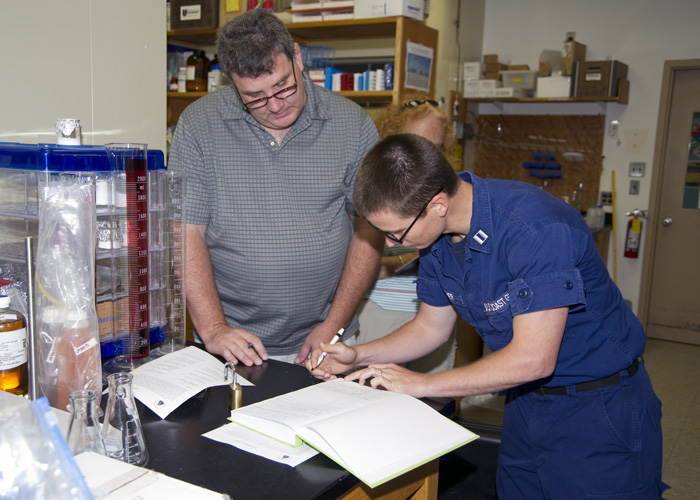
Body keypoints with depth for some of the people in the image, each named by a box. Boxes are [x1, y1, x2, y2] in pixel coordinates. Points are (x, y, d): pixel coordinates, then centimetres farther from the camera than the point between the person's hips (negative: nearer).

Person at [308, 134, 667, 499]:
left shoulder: (537, 227, -31)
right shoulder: (438, 237, -6)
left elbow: (533, 359, -30)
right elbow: (431, 327, 8)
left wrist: (421, 384, -23)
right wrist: (357, 356, -7)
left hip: (598, 405, -6)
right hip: (526, 399, 7)